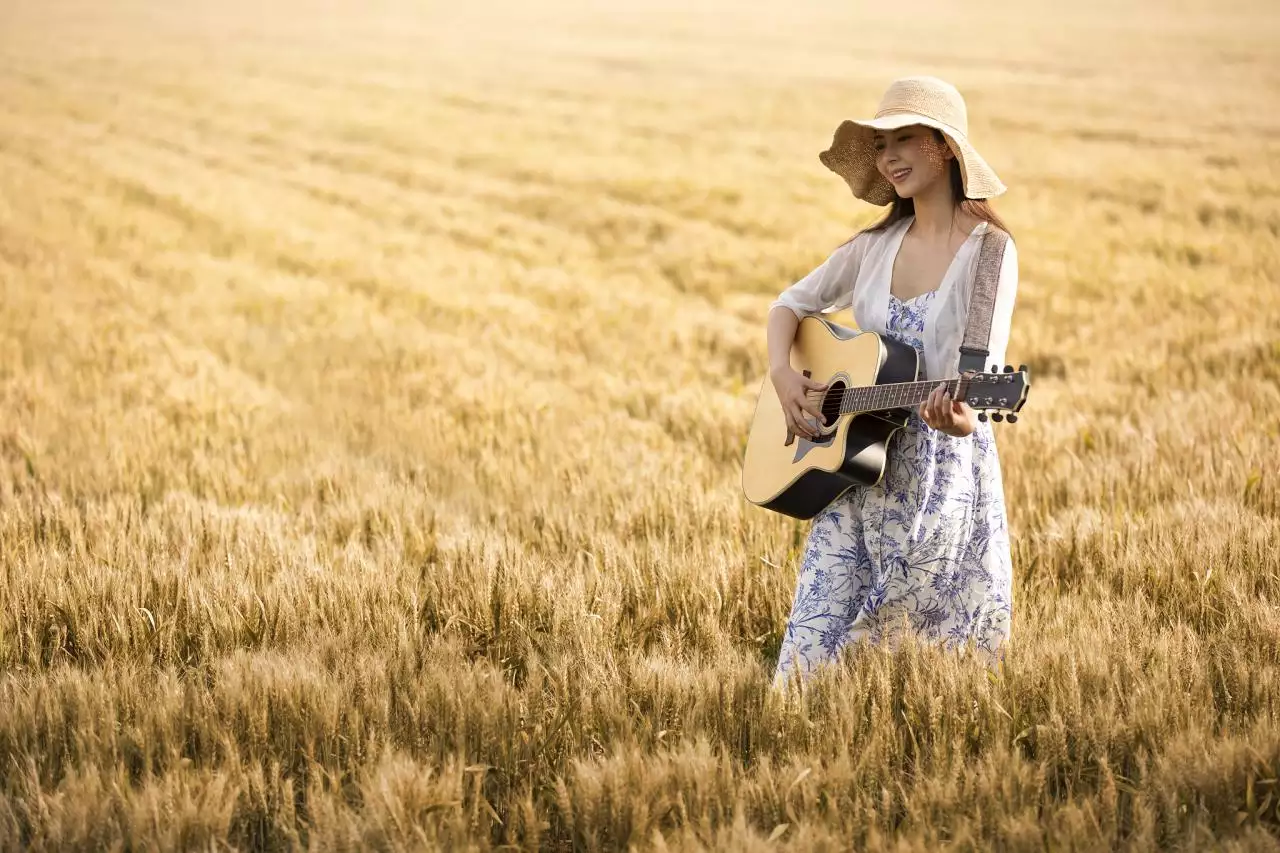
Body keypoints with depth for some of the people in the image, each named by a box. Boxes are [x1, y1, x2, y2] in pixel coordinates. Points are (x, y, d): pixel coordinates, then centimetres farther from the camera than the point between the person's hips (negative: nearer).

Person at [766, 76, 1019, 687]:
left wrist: (961, 418, -38)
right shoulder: (876, 246, 9)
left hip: (944, 477, -4)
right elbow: (792, 303, 19)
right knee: (815, 647, -4)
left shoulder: (988, 252, -8)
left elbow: (982, 368, -16)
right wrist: (782, 374, -1)